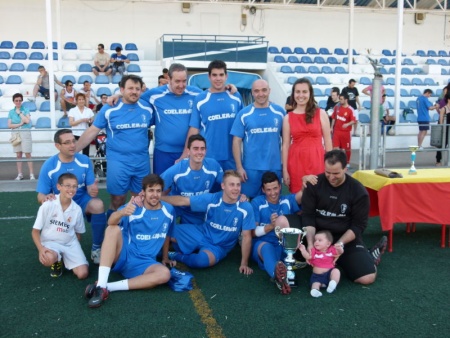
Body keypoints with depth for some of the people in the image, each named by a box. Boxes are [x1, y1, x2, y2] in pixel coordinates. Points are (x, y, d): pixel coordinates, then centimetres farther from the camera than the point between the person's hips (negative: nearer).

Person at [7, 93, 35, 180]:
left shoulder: (26, 110, 1)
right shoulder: (11, 112, 8)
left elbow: (27, 120, -15)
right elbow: (9, 125, 1)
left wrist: (19, 112, -7)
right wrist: (20, 124, -10)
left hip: (25, 133, -3)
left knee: (28, 154, -5)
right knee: (18, 155, 6)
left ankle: (32, 174, -4)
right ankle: (20, 174, 12)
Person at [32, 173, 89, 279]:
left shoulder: (77, 209, -5)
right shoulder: (48, 205, -14)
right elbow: (35, 231, -9)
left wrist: (76, 252, 1)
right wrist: (41, 249, -23)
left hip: (70, 243, 3)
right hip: (50, 242, -2)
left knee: (83, 274, -15)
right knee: (48, 259, -38)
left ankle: (65, 258, 17)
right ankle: (56, 262, 2)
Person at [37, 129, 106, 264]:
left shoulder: (84, 160, -9)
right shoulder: (49, 166, -13)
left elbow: (90, 187, -5)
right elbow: (40, 195, -10)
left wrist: (93, 190, -32)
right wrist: (46, 198, -37)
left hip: (82, 200, 0)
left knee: (98, 205, -33)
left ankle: (96, 248, -14)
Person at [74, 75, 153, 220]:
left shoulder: (148, 109, 1)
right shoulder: (109, 109, -5)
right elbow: (91, 132, -1)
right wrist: (72, 151, -4)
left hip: (142, 161, 3)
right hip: (118, 161, -2)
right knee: (118, 200, 5)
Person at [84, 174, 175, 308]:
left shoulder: (168, 210, 1)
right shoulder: (133, 207, -10)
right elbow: (111, 222, -30)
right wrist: (122, 212, -52)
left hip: (143, 263, 2)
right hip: (122, 256, -2)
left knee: (164, 274, -30)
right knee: (113, 229, -30)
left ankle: (108, 287, -29)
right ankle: (100, 286, -38)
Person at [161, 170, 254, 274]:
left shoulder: (245, 208, -20)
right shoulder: (211, 199, -15)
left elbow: (246, 236, -13)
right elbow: (182, 201, -10)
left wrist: (244, 263, -12)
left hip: (219, 246, -2)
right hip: (201, 234, 2)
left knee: (203, 260, -37)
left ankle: (176, 256, -6)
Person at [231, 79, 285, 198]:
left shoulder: (280, 112, 3)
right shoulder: (243, 114, 0)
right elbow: (237, 141, -1)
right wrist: (239, 167, -7)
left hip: (274, 167, 1)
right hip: (250, 168, -1)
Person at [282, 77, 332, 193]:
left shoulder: (321, 114, 2)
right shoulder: (288, 118, 5)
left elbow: (328, 141, 3)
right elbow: (285, 145, 4)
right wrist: (285, 170, 0)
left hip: (317, 161, -1)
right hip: (296, 163, 1)